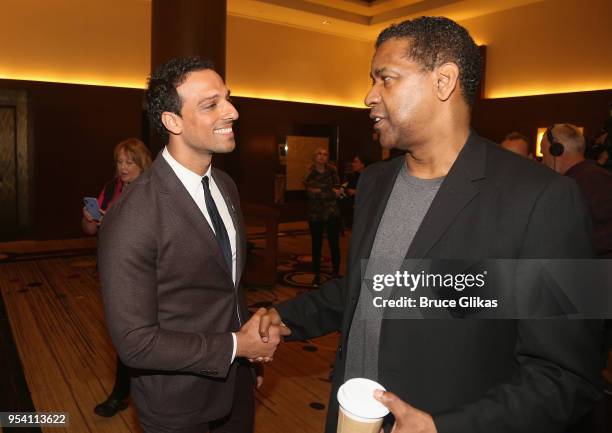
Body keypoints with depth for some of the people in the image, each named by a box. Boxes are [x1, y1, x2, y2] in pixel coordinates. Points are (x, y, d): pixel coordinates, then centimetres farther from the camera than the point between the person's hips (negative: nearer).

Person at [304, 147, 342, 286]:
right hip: (315, 215, 0)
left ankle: (336, 273, 13)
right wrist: (330, 192, -13)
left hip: (332, 214, 1)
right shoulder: (309, 173, -2)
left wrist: (318, 191, -15)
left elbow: (337, 192, -6)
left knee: (334, 245, -1)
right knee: (316, 246, 6)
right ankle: (317, 276, 17)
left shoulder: (332, 171, 2)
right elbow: (311, 194, -13)